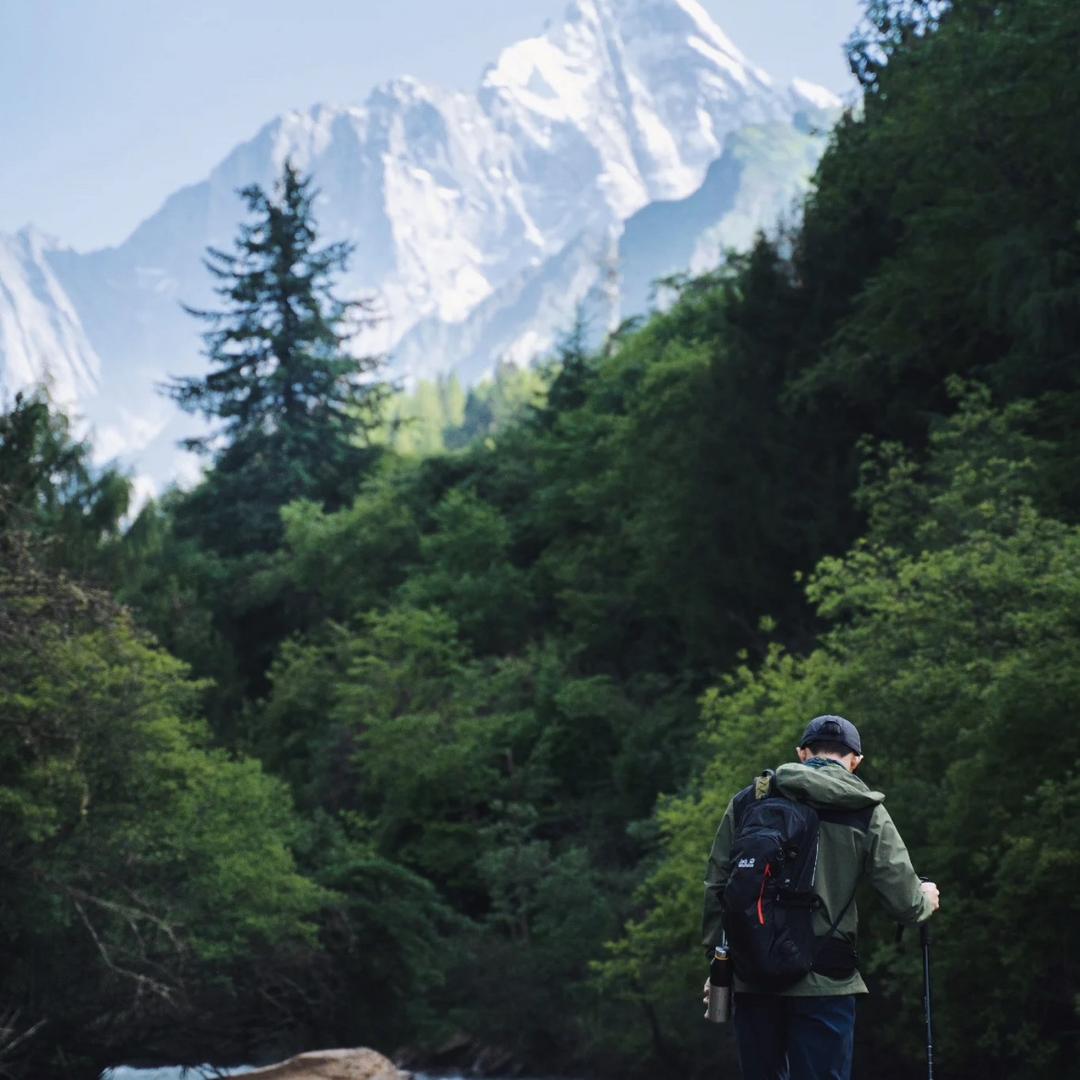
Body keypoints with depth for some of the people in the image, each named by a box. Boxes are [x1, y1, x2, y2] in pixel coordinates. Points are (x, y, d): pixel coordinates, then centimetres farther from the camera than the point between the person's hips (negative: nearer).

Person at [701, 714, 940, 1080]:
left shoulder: (748, 800, 7)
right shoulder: (867, 814, 1)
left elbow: (716, 888, 7)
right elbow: (904, 904, 0)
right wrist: (926, 900, 23)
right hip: (824, 983, -3)